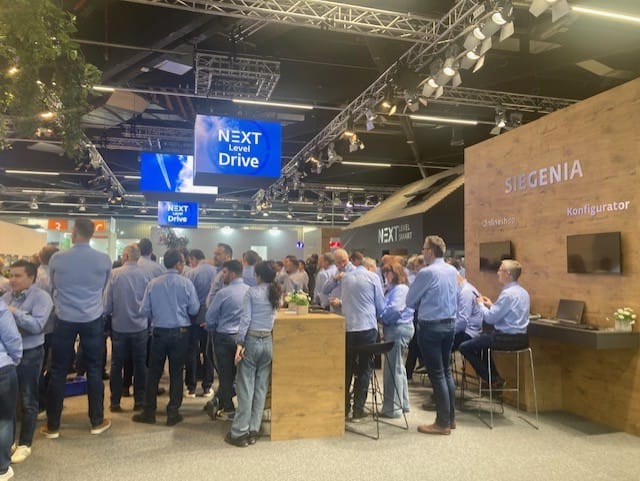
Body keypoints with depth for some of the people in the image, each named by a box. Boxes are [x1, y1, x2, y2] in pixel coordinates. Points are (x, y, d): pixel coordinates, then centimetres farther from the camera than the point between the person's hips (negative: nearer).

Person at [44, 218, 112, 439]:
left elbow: (53, 286, 10)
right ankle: (97, 422, 18)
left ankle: (52, 426, 19)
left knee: (58, 372, 10)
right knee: (94, 370, 9)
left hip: (64, 320, 0)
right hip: (93, 320, 0)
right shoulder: (104, 260, -6)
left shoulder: (57, 259, -7)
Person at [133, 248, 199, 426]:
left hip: (159, 332, 1)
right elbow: (194, 309, -8)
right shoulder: (186, 283, -10)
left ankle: (149, 412, 20)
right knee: (176, 373, 9)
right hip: (180, 333, -1)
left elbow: (144, 310, -2)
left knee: (153, 372, 13)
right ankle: (173, 413, 16)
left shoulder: (153, 283, -4)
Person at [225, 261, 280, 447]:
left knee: (246, 387, 1)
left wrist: (239, 343, -11)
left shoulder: (252, 291, -8)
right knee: (261, 388, 9)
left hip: (252, 340, -4)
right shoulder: (277, 293, 7)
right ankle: (253, 431, 16)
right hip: (268, 342, 5)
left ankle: (240, 433, 6)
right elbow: (274, 317, 4)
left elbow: (245, 318, -12)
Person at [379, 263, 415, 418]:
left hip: (398, 329, -11)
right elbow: (386, 306, 15)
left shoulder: (400, 289, -13)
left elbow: (394, 309, -24)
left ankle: (393, 408, 2)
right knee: (398, 367, 18)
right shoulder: (393, 289, 18)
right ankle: (403, 404, 29)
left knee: (393, 368, -5)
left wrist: (380, 316, -13)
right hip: (396, 329, 11)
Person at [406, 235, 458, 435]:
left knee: (436, 374, 0)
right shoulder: (453, 271, 6)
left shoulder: (427, 272, -17)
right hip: (450, 323, 8)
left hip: (430, 326, -8)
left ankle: (442, 423, 8)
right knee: (446, 371, 16)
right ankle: (451, 418, 24)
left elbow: (410, 301, -7)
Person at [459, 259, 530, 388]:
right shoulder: (523, 292, 10)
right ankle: (494, 376, 29)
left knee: (465, 347, -2)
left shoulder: (507, 293, -20)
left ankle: (493, 380, 5)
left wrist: (481, 304, -1)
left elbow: (490, 318, -18)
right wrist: (491, 305, 14)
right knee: (481, 340, 31)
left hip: (506, 338, -10)